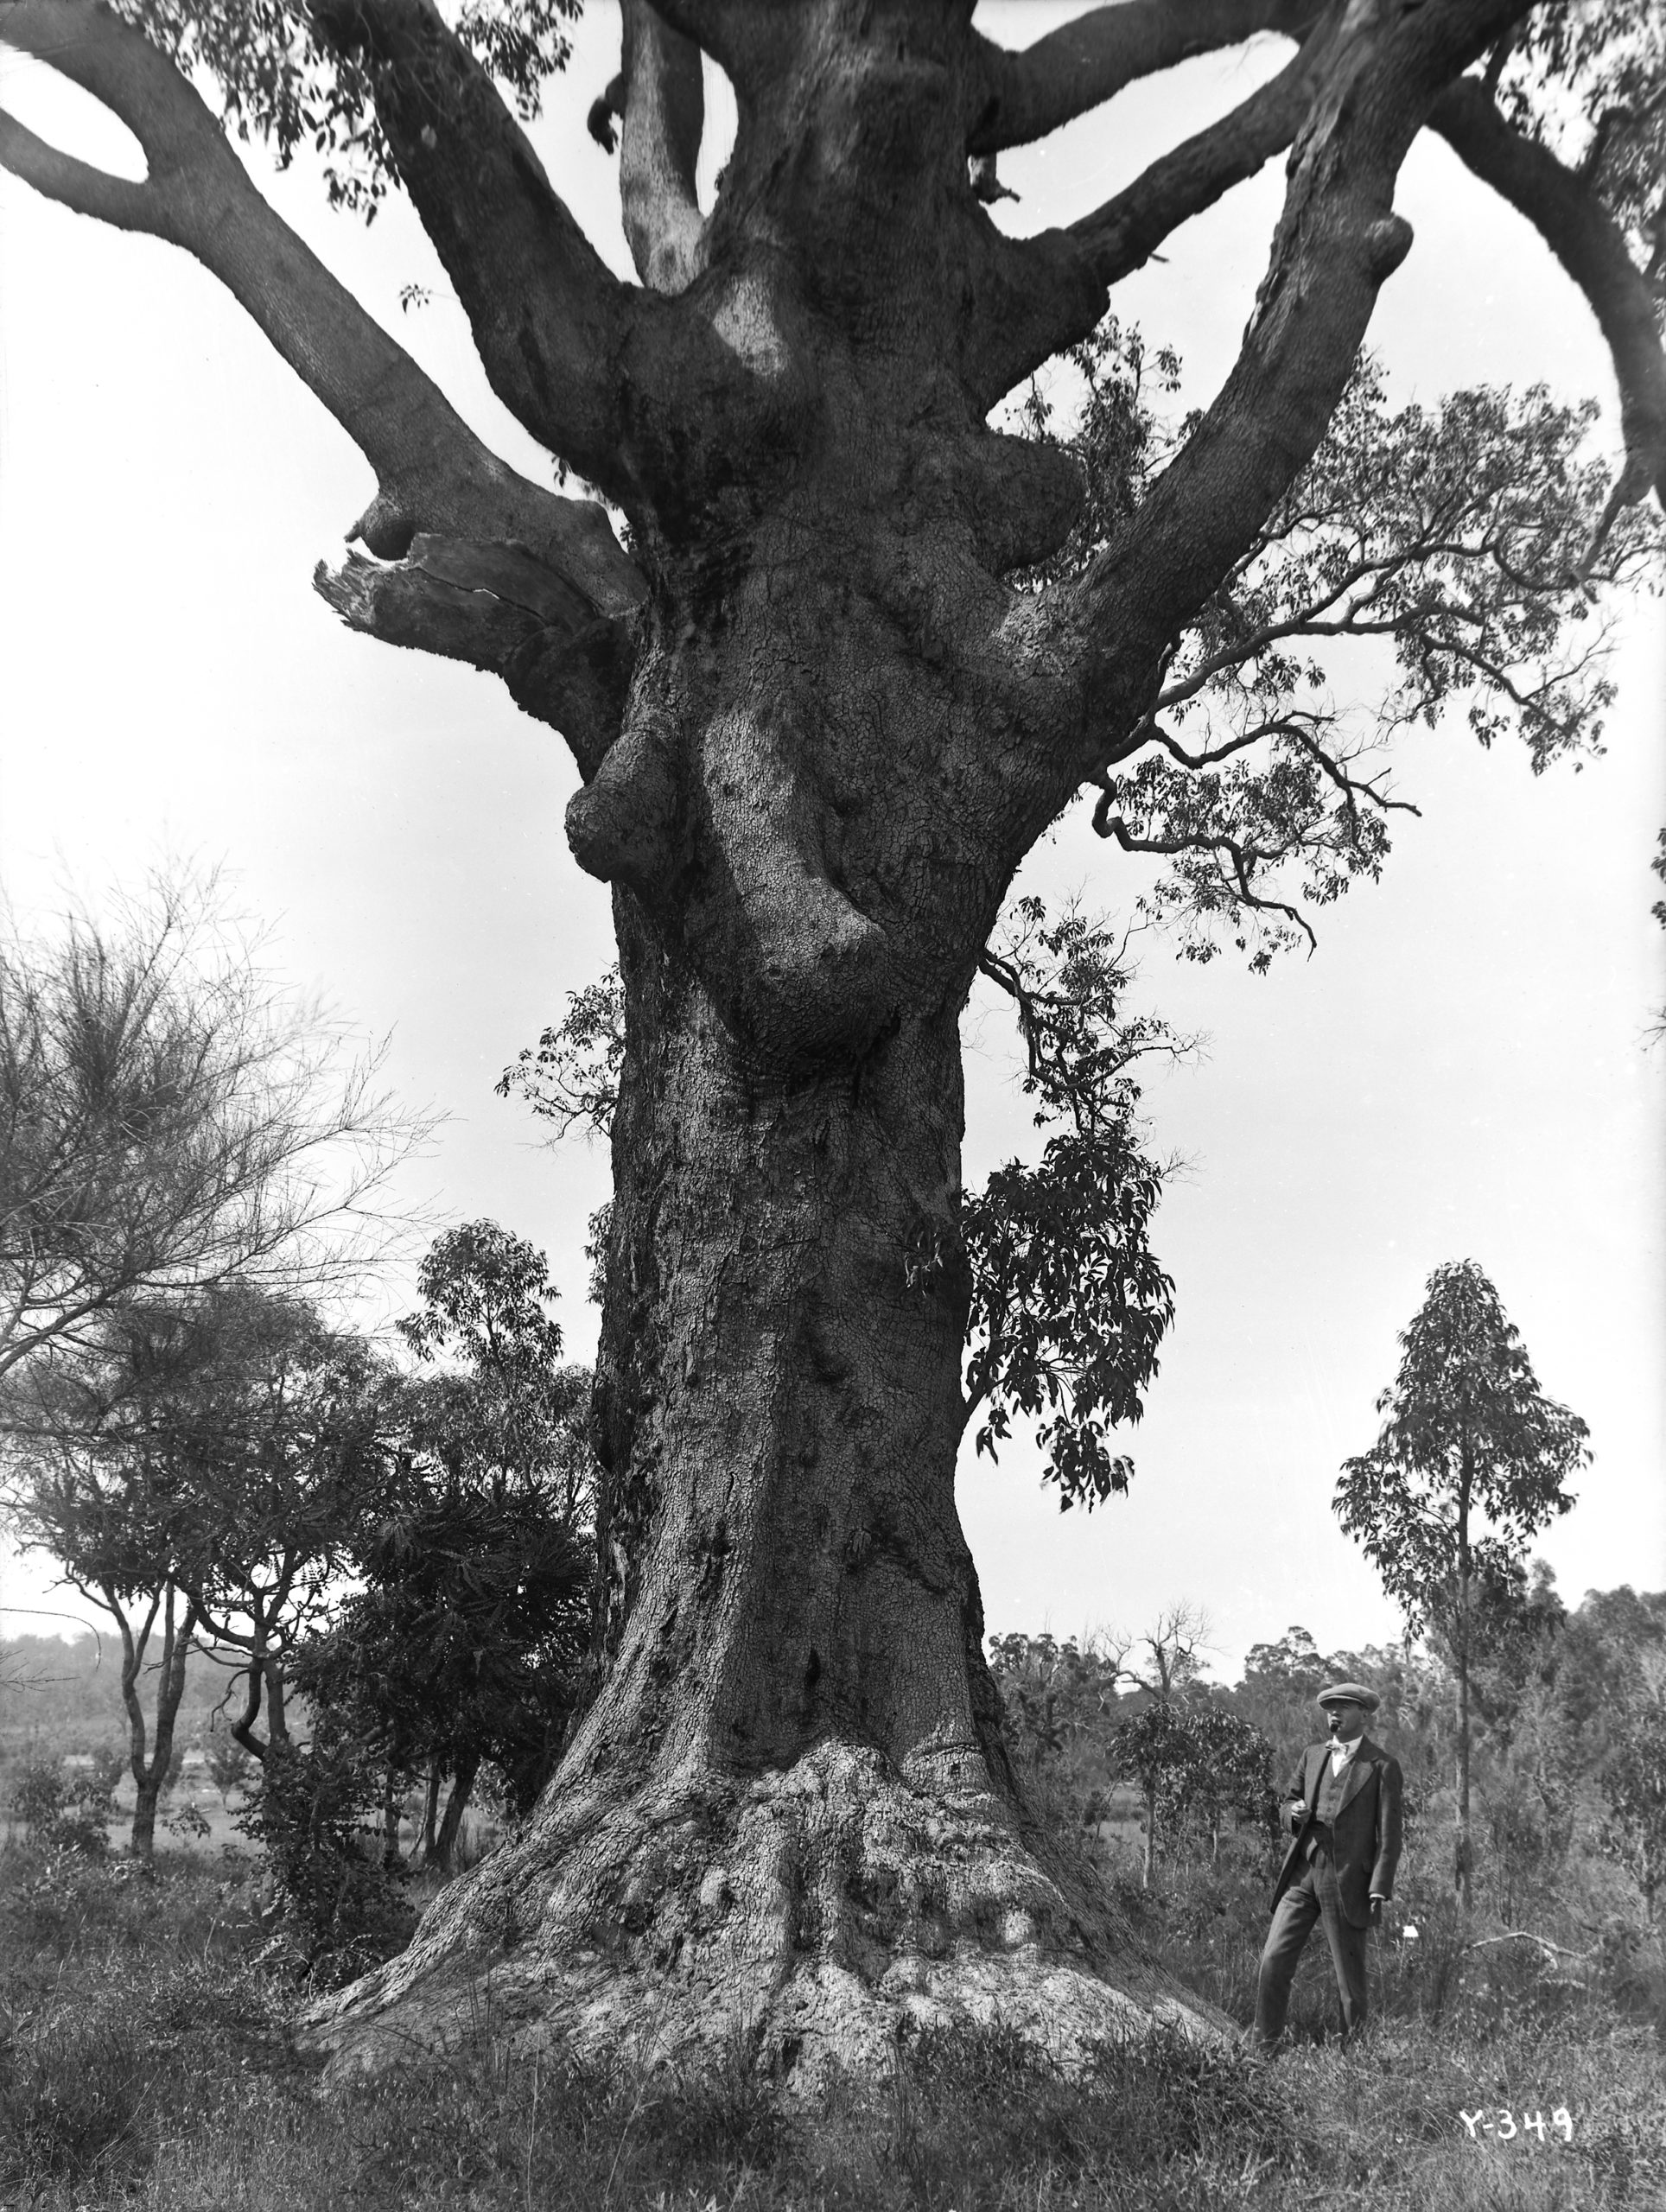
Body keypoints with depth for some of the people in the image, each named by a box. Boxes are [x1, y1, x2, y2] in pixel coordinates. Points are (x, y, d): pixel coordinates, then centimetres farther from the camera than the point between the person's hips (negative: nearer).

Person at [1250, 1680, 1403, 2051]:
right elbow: (1287, 1803, 22)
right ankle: (1261, 2048, 4)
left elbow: (1389, 1837, -4)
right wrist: (1294, 1812, -2)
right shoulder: (1312, 1755, 14)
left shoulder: (1382, 1767, -2)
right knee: (1274, 1959, -3)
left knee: (1349, 1974, 3)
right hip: (1302, 1873, 4)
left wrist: (1379, 1891, -11)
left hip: (1348, 1881, -4)